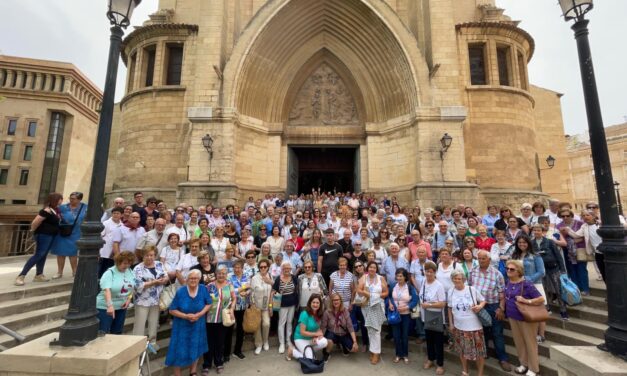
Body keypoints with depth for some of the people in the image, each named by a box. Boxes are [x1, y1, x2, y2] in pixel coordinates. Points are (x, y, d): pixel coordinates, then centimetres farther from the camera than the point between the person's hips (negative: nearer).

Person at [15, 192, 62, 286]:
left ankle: (38, 275, 21)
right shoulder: (47, 211, -19)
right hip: (43, 235, -9)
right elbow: (35, 222, -18)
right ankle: (20, 276, -5)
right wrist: (34, 230, -2)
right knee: (38, 255, -10)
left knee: (43, 255, 13)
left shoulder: (54, 210, 10)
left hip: (51, 235, 9)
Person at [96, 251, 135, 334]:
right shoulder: (109, 273, -19)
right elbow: (107, 290, -31)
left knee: (117, 332, 16)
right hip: (106, 307, -5)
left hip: (121, 307, 6)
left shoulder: (129, 271, 0)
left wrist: (129, 299, -3)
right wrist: (110, 305, -42)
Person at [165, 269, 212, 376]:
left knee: (195, 349, 15)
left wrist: (199, 314, -16)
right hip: (182, 326, -2)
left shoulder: (203, 289, -10)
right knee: (180, 351, 5)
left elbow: (209, 304, -1)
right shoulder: (180, 292, -15)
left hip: (197, 326, 2)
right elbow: (172, 310, -9)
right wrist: (186, 316, -21)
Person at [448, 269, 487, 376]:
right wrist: (451, 324, 7)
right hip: (459, 327, 3)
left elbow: (483, 301, -1)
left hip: (474, 326, -3)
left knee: (479, 350, 8)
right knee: (462, 350, 18)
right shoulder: (451, 291, -4)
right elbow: (450, 308, 6)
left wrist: (480, 306, -23)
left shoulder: (472, 289, -13)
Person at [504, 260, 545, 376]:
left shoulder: (527, 283, -21)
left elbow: (541, 299, -20)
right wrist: (503, 309, 6)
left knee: (530, 342, 11)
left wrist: (526, 301, -27)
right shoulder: (509, 282, 0)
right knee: (519, 342, 18)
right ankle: (524, 364, 36)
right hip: (513, 317, 6)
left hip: (526, 318, -6)